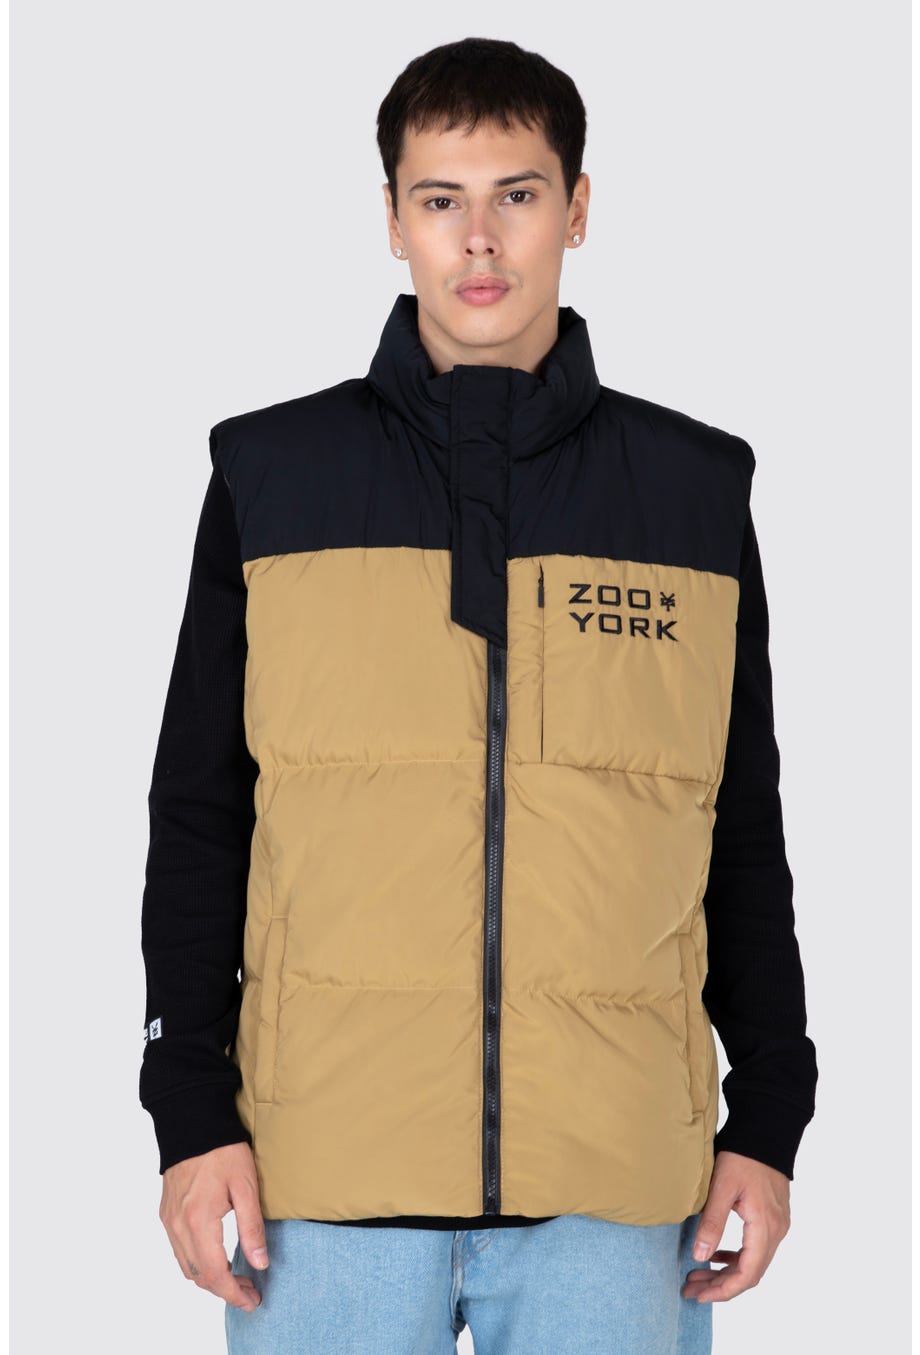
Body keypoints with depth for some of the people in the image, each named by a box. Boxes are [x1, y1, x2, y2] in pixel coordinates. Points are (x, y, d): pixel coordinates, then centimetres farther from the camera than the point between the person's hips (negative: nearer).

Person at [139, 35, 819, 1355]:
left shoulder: (694, 487, 9)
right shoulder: (275, 472, 6)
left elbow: (744, 836, 12)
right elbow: (198, 816, 7)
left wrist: (769, 1120, 7)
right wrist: (191, 1109, 0)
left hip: (616, 1179, 1)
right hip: (331, 1170, 0)